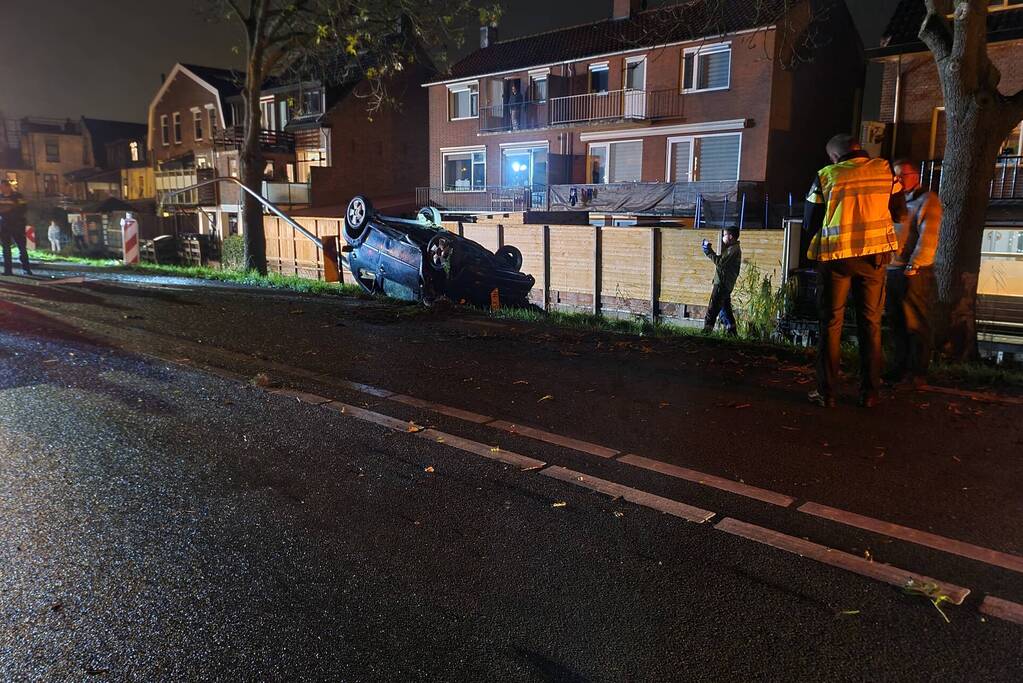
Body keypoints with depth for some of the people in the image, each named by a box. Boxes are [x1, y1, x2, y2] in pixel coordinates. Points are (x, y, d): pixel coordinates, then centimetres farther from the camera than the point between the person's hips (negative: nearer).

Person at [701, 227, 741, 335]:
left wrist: (709, 252, -14)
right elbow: (721, 260, 17)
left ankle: (707, 329, -8)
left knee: (713, 308, -9)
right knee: (725, 307, 14)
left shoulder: (734, 249, -14)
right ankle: (732, 331, 18)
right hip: (725, 284, 10)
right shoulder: (732, 248, 18)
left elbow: (720, 262, -20)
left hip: (722, 284, -10)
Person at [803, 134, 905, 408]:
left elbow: (809, 224, 0)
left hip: (835, 255, -2)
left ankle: (826, 392, 4)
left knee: (831, 324, 5)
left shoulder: (826, 176, -5)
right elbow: (899, 213, 11)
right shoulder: (885, 170, 2)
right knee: (871, 324, 10)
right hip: (874, 254, 2)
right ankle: (869, 393, 13)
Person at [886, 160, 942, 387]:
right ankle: (900, 368, 19)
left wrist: (913, 266, -18)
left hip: (914, 272, -7)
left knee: (917, 325, -3)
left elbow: (928, 237, -12)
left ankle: (917, 373, 2)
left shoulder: (927, 200, -2)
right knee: (897, 324, 11)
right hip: (891, 270, 7)